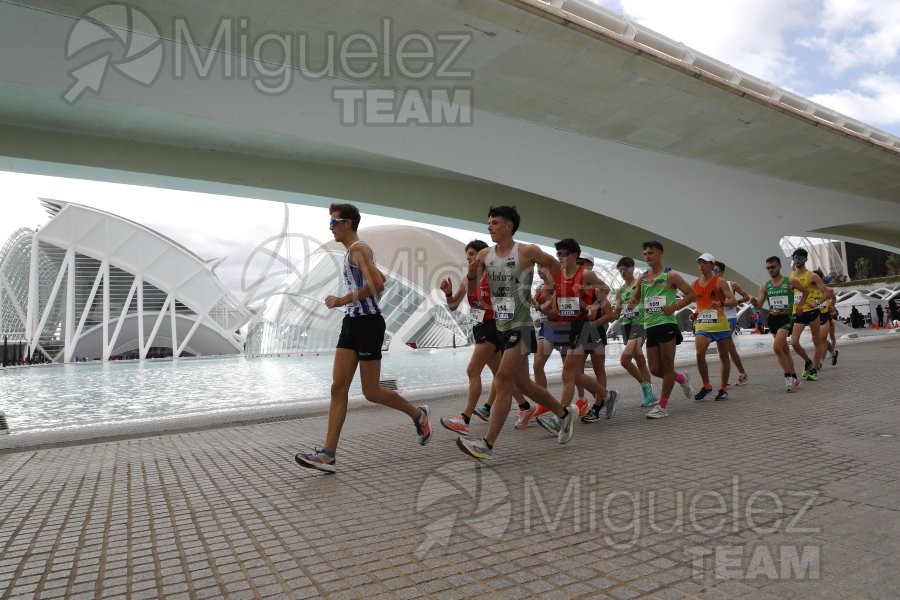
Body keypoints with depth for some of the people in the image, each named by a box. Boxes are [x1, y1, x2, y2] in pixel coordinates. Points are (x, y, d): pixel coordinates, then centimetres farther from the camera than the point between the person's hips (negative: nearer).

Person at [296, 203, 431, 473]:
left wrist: (344, 300, -19)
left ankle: (418, 414, 23)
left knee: (371, 392, -1)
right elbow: (380, 280, 29)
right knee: (338, 388, 1)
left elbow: (376, 284, -26)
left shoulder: (359, 248, -12)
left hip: (367, 324, -9)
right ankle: (328, 454, 2)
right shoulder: (353, 251, 18)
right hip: (351, 323, 10)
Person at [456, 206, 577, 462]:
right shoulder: (485, 255, 5)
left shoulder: (527, 251, -9)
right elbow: (470, 289, 1)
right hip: (502, 327, 7)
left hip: (521, 327, -7)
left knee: (503, 380, -13)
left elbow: (554, 264, 8)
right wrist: (472, 273, -18)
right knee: (522, 383, 14)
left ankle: (487, 444, -10)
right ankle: (564, 413, 35)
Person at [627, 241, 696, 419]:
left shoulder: (670, 276, -3)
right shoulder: (643, 278, 13)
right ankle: (682, 379, 35)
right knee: (655, 369, 6)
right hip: (650, 326, 6)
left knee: (667, 366, -1)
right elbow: (636, 297, 26)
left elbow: (692, 294, -2)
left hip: (667, 324, -6)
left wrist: (675, 307, -12)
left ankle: (662, 406, 6)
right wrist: (632, 303, 3)